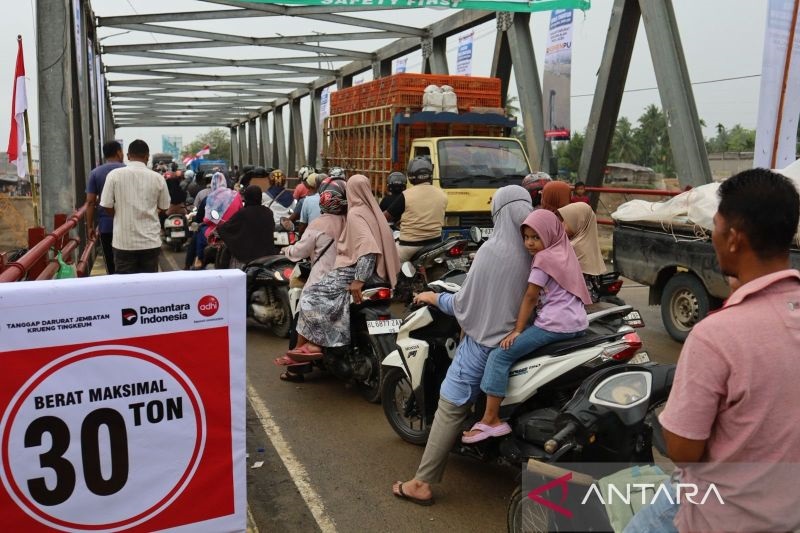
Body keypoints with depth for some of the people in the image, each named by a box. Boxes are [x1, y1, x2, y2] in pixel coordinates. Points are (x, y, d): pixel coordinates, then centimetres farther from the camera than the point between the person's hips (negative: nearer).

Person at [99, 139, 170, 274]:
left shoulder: (114, 175, -6)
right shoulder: (157, 178, -3)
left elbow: (107, 207, -3)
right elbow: (164, 207, 8)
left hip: (124, 242, -1)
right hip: (150, 241, 1)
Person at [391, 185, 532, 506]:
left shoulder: (492, 250, -16)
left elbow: (466, 302, -12)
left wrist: (434, 298, 5)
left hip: (485, 340, -6)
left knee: (451, 407, 0)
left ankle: (422, 484, 4)